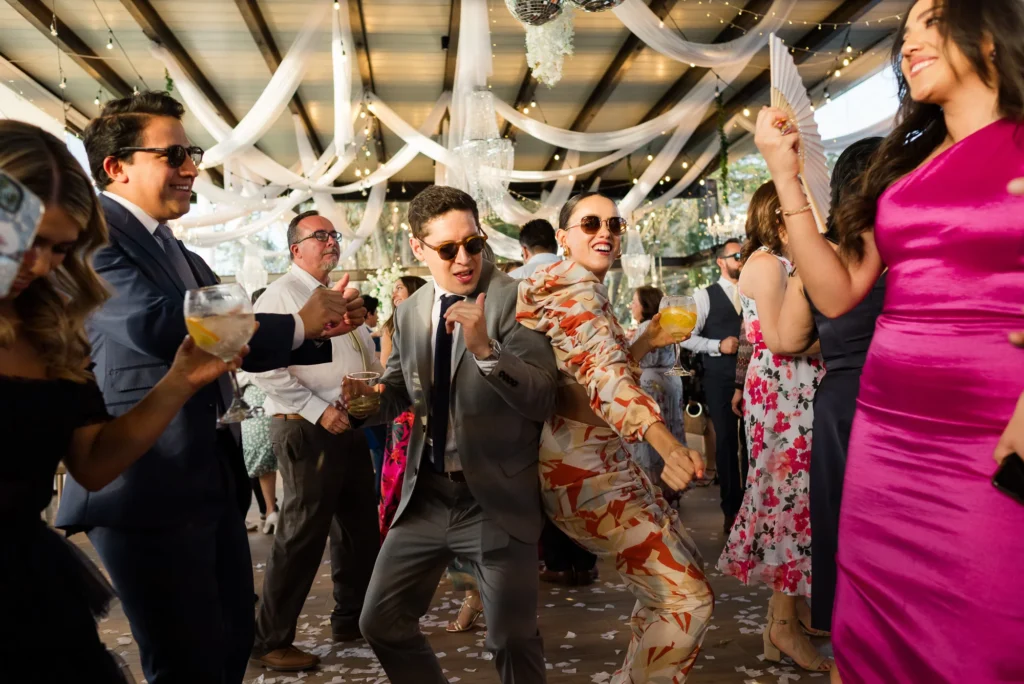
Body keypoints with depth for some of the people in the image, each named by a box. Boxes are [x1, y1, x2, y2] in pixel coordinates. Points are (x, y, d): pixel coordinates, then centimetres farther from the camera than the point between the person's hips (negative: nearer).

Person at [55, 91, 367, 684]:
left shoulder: (180, 256, 17)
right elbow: (157, 324, -27)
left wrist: (328, 327, 6)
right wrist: (298, 324, -17)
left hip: (216, 482, 9)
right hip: (146, 490, -9)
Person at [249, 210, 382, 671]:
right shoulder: (280, 296, -9)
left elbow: (369, 358, 23)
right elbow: (265, 369, -19)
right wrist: (319, 410, -21)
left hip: (351, 426, 8)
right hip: (307, 429, -8)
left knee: (360, 526, 15)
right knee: (303, 533, -4)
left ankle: (351, 618, 32)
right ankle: (270, 641, 11)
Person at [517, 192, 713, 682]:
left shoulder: (578, 289, 14)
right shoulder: (578, 293, -17)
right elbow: (605, 376, -35)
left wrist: (646, 342, 11)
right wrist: (666, 444, -49)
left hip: (595, 458, 11)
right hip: (585, 469, -11)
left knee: (682, 565, 22)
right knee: (688, 597, -9)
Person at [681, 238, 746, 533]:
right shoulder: (705, 296, 1)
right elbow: (687, 337, -2)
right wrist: (718, 345, -14)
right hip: (720, 378, -2)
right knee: (727, 440, 5)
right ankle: (731, 509, 16)